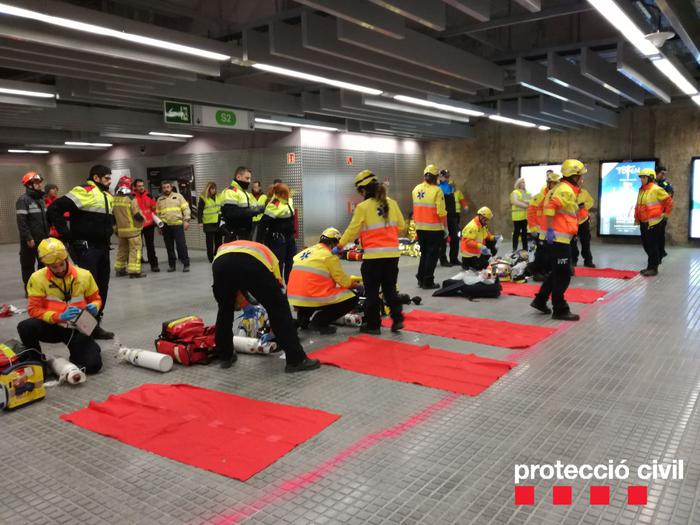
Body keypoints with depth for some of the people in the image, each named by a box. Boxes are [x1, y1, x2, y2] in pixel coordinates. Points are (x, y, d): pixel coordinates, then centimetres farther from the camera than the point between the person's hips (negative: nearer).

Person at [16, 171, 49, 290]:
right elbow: (21, 222, -18)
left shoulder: (41, 199, 14)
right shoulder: (23, 200, -11)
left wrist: (47, 234, 14)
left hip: (43, 239, 7)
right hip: (30, 240, -7)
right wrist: (28, 238, -21)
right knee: (28, 264, 3)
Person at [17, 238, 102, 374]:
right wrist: (59, 317, -26)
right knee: (25, 327, -33)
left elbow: (95, 299, 9)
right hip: (52, 326, 0)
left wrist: (94, 307, -16)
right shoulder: (37, 278, -10)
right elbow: (34, 309, -10)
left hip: (78, 328, 0)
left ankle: (77, 353, 20)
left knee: (93, 365, -19)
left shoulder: (84, 275, -5)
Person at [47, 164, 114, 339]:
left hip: (103, 247, 9)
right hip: (86, 247, -9)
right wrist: (66, 234, -15)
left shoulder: (108, 196, 16)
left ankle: (95, 324, 20)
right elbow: (54, 209, -17)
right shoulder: (84, 191, -12)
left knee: (102, 287, 10)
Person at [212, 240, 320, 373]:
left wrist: (244, 305, 56)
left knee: (225, 309, 30)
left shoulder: (224, 247, 48)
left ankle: (225, 356, 39)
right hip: (253, 263, -2)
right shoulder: (267, 254, 43)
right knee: (279, 308, 15)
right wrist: (273, 327, 54)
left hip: (221, 262, 3)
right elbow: (277, 291, 44)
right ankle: (296, 360, 16)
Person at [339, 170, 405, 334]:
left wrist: (340, 245, 7)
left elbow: (353, 229, -6)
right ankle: (397, 319, 13)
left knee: (372, 291, 7)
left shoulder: (363, 207, -10)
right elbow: (401, 225, 9)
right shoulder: (392, 203, 4)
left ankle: (373, 325, 13)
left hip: (373, 255, -5)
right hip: (392, 253, 5)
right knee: (390, 288, 18)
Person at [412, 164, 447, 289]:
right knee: (432, 255, 5)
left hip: (420, 228, 6)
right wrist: (446, 228, -7)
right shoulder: (437, 191, -14)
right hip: (434, 229, -5)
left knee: (424, 253, 19)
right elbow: (441, 212, -15)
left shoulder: (416, 189, 3)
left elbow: (415, 209, 8)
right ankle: (428, 282, 9)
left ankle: (421, 279, 23)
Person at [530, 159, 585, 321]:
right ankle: (560, 310, 4)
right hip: (557, 238, -10)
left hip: (557, 238, 10)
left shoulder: (563, 188, 18)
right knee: (563, 275, -3)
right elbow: (550, 205, -28)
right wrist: (550, 229, -28)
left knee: (557, 272, 18)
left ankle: (540, 301, 24)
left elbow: (550, 205, 24)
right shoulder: (565, 190, -14)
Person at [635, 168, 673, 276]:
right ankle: (651, 265, 24)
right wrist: (636, 218, 15)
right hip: (643, 223, 8)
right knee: (646, 244, 12)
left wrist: (666, 213, -3)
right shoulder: (641, 190, 13)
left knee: (652, 245, -6)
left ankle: (653, 268, -1)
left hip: (653, 222, -8)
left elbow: (669, 201, -8)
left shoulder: (656, 189, -11)